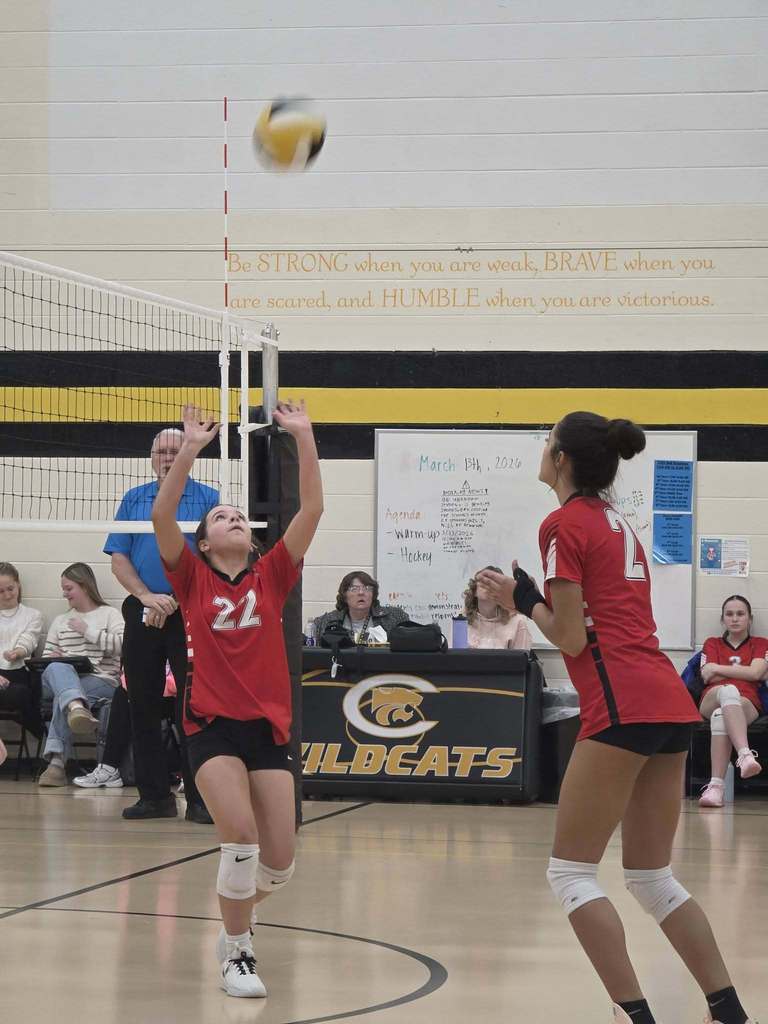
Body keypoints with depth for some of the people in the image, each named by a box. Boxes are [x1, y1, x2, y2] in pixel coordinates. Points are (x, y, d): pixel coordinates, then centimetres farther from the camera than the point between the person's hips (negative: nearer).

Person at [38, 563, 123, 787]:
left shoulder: (110, 614, 13)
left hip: (101, 682, -3)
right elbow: (46, 656, 25)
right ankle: (78, 708, -70)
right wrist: (50, 659, 1)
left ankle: (56, 762, -44)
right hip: (61, 676, 3)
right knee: (56, 669, -37)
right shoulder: (60, 621, 30)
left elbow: (122, 645, -5)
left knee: (61, 698, -36)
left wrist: (88, 631, -4)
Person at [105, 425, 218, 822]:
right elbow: (119, 559, 7)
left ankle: (199, 799, -2)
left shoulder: (208, 499, 3)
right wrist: (147, 597, -9)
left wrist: (173, 601, -12)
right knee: (143, 704, 5)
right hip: (142, 614, 4)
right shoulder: (133, 500, 12)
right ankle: (154, 795, 12)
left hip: (191, 614, -4)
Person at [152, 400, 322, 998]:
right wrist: (191, 448, -15)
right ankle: (237, 955, -4)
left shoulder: (271, 577, 8)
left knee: (279, 863, -1)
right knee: (240, 835, -23)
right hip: (213, 725, -3)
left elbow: (312, 509, 1)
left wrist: (304, 437, -4)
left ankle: (236, 923, 31)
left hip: (268, 727, 3)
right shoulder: (194, 580, 4)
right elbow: (162, 515, -10)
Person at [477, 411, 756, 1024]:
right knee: (653, 877, 15)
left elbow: (570, 638, -8)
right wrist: (532, 599, 21)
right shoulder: (618, 522, 20)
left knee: (571, 871, -1)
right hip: (671, 703, 8)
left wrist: (525, 599, 9)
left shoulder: (564, 525, -4)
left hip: (623, 707, -8)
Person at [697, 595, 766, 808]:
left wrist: (717, 668, 2)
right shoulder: (712, 644, 27)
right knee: (728, 691, -42)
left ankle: (716, 785, -61)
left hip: (747, 704, 0)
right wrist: (741, 671, 4)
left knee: (720, 715, -42)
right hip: (711, 700, 1)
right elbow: (707, 677, 7)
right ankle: (745, 754, -67)